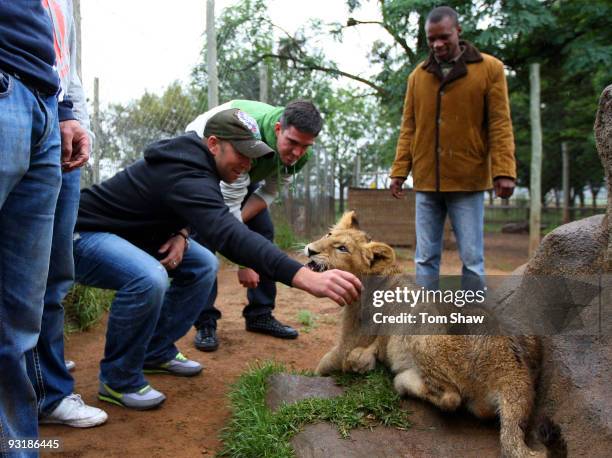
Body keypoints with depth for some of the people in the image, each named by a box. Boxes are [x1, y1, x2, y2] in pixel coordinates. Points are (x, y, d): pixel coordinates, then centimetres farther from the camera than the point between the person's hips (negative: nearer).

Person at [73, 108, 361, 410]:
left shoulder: (191, 158, -2)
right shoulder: (187, 177, -32)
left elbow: (192, 212, 15)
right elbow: (231, 236, -47)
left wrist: (181, 234, -10)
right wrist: (305, 277, -57)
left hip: (128, 233, 10)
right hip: (84, 234, -10)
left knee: (203, 265, 3)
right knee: (149, 278, -36)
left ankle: (157, 352, 14)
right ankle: (118, 379, -13)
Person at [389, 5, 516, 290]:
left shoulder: (490, 68, 1)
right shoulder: (418, 76, 10)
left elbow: (499, 125, -3)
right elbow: (408, 129, 10)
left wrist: (504, 171, -13)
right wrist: (399, 171, 3)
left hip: (468, 182, -3)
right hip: (426, 183, 3)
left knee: (472, 259, 1)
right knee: (425, 258, 5)